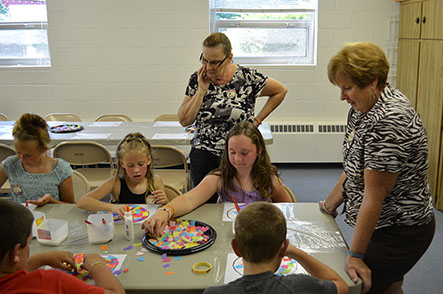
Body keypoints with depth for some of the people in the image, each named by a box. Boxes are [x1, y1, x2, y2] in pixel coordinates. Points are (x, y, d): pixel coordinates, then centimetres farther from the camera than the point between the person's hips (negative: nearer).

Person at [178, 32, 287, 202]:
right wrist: (202, 90, -11)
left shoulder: (247, 78, -8)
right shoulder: (197, 80, 1)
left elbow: (280, 91, 6)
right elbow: (184, 121, -4)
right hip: (203, 155, 3)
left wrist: (257, 119, 2)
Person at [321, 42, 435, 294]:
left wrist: (355, 255, -23)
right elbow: (355, 168, 13)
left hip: (402, 233, -9)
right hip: (384, 224, 9)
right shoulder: (365, 107, 4)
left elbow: (375, 195, -28)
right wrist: (330, 204, 15)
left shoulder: (389, 121, -28)